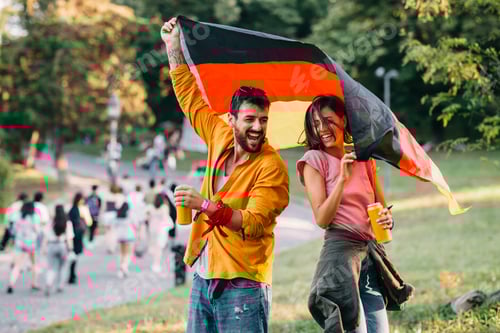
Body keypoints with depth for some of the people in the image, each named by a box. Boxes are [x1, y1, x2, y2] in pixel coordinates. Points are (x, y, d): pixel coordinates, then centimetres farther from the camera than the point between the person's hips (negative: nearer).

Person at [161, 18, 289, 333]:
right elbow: (190, 96, 20)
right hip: (203, 279, 7)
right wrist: (174, 46, 20)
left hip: (242, 285, -7)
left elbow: (254, 223, -21)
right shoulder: (221, 138, 7)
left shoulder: (271, 166, -12)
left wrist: (206, 205, -28)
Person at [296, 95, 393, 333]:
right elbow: (322, 219, -9)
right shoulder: (315, 160, -1)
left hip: (371, 251, 5)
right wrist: (342, 179, -18)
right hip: (340, 248, -5)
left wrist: (387, 219, -4)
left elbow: (382, 206, 19)